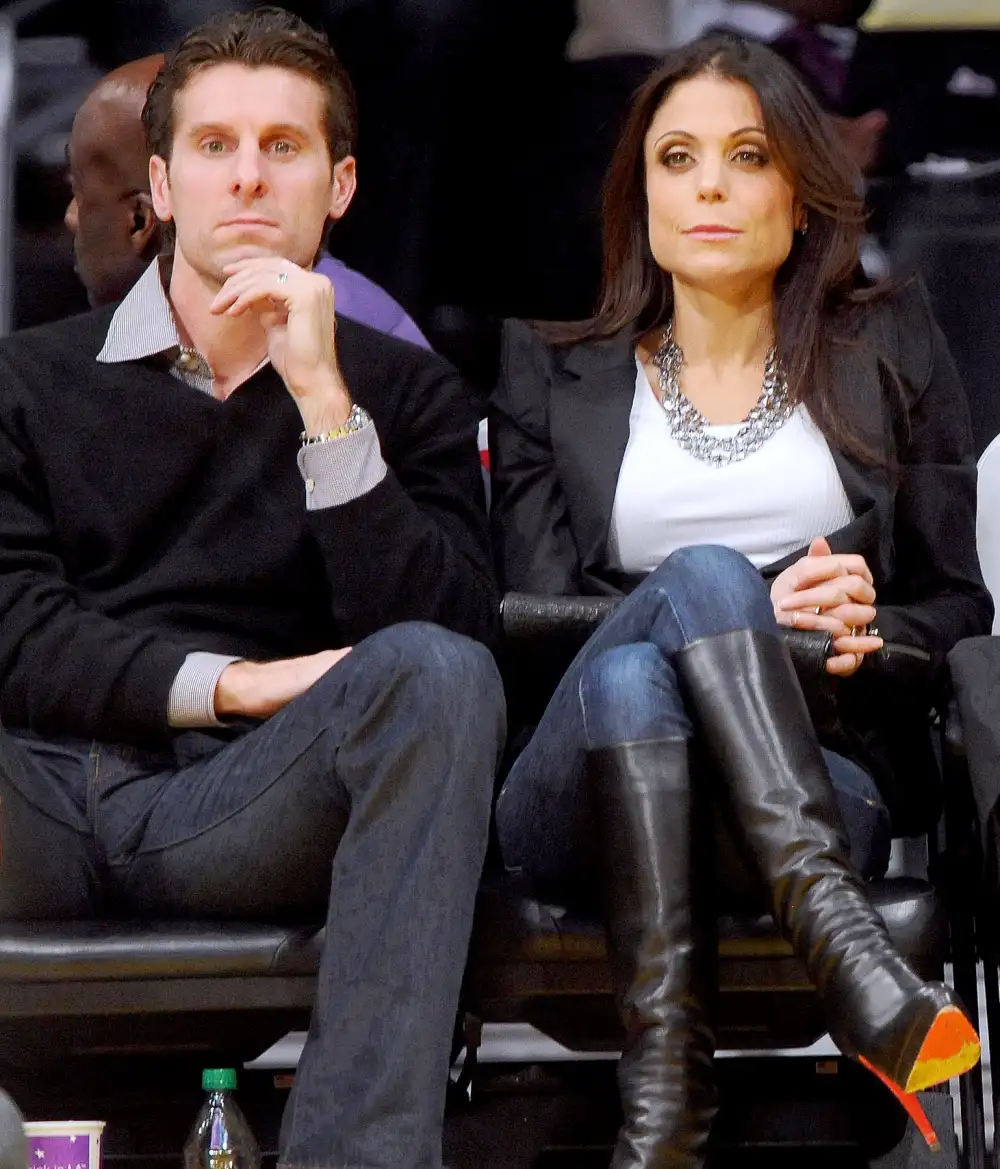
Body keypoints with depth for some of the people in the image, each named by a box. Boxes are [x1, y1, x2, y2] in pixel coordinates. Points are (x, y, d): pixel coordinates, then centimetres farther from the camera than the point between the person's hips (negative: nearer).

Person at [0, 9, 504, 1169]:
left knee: (436, 672, -31)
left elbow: (441, 635, -1)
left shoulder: (405, 391, 16)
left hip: (249, 808, 1)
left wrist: (323, 401, -6)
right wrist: (225, 684, -9)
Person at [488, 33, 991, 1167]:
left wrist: (869, 632, -7)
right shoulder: (552, 371, 18)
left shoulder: (890, 349, 19)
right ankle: (844, 949, -50)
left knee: (632, 675, -36)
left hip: (820, 786, 0)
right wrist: (755, 617, -9)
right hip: (572, 797, 0)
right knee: (701, 573, -34)